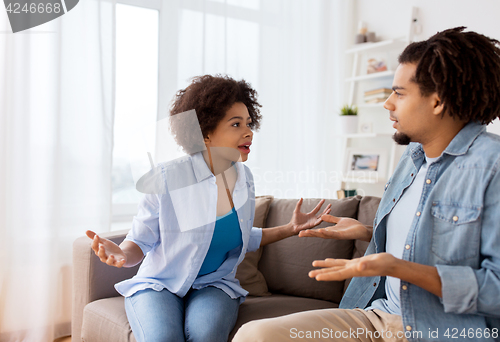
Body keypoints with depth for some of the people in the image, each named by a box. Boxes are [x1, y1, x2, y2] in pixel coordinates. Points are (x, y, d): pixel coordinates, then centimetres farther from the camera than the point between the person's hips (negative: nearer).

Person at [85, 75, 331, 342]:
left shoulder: (243, 178, 1)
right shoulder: (167, 178, -15)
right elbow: (141, 241, -8)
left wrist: (290, 229, 7)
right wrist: (123, 254, -31)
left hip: (214, 285, 3)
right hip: (158, 285, -2)